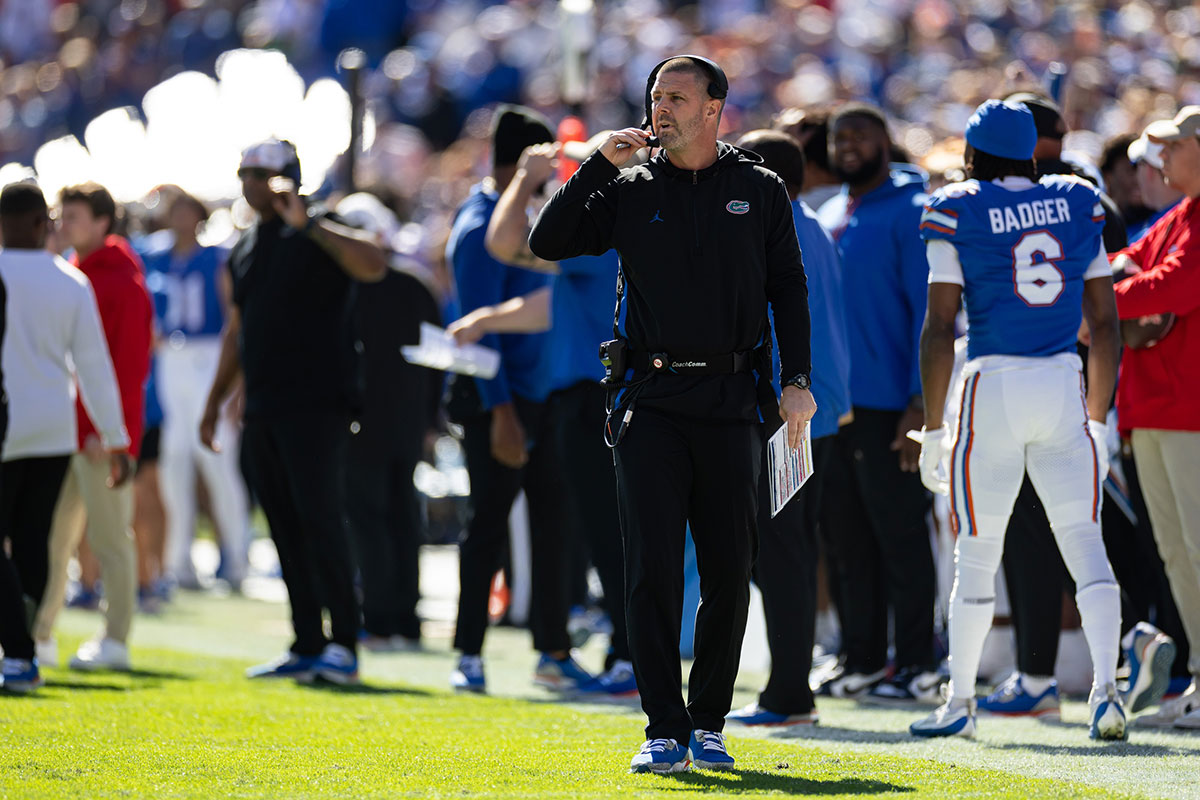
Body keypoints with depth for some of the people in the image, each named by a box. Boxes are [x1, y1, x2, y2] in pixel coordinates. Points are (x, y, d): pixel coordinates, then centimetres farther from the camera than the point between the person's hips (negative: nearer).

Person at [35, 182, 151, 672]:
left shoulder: (123, 282, -10)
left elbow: (130, 365, -14)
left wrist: (105, 429, -18)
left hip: (103, 433, -8)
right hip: (63, 430, 8)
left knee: (109, 535, -3)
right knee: (51, 536, 9)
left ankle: (115, 641, 0)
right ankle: (37, 635, 14)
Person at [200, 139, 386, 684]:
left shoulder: (320, 236, -4)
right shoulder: (245, 250, 18)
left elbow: (373, 265, -25)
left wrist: (308, 224, -27)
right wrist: (214, 402, 24)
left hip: (316, 405, -8)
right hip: (263, 409, 8)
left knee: (320, 520, -12)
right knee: (285, 528, 7)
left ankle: (343, 645, -11)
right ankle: (306, 647, 10)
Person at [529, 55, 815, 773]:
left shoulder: (761, 190, 8)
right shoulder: (631, 191, 8)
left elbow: (788, 288, 8)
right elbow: (548, 242, 0)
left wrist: (797, 380, -2)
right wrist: (599, 165, -7)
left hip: (730, 401, 0)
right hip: (650, 400, 0)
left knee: (729, 573, 2)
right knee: (654, 570, -7)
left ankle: (708, 723, 12)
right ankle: (665, 731, -6)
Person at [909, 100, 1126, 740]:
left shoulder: (957, 213, -2)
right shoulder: (1079, 206, 9)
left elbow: (939, 328, -5)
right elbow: (1105, 325, 10)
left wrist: (933, 429, -1)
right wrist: (1098, 419, 18)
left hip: (994, 384, -3)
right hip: (1065, 385, 3)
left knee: (977, 554, 6)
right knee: (1084, 543, 0)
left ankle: (960, 702, 15)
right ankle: (1105, 688, -14)